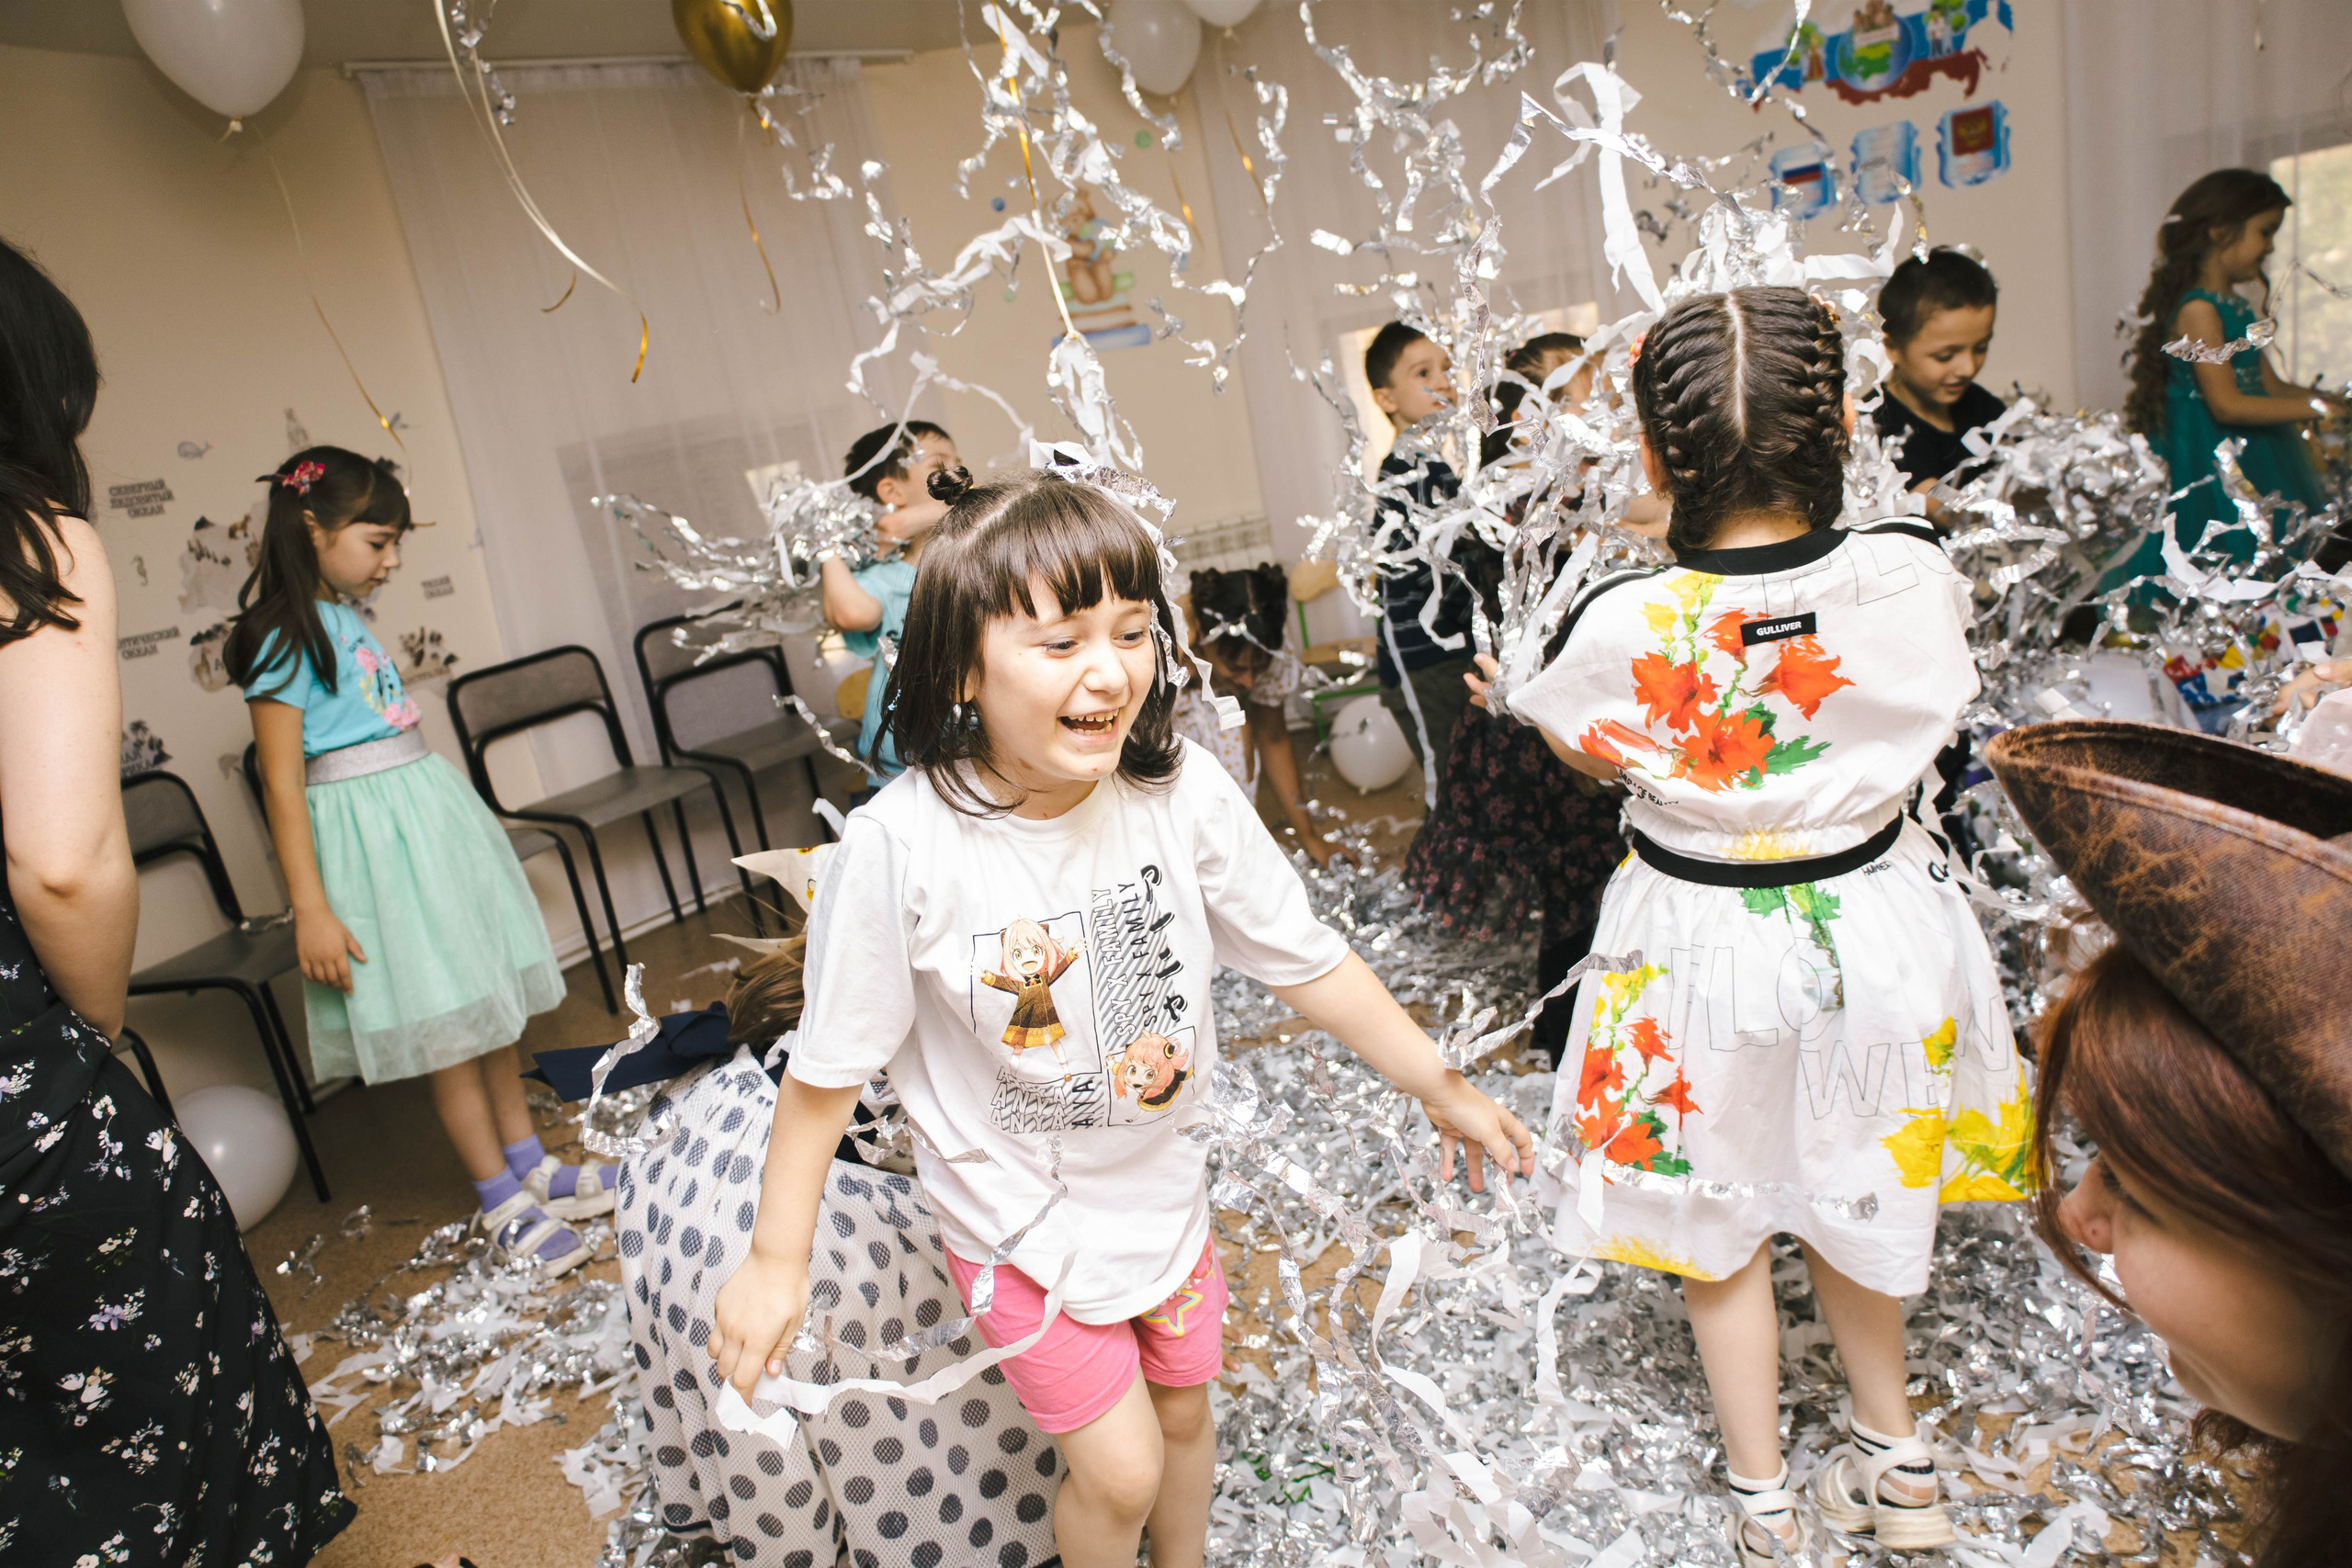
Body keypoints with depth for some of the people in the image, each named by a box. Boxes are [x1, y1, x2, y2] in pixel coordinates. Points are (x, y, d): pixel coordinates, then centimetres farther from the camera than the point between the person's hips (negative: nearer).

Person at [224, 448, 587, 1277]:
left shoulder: (346, 620, 11)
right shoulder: (285, 638, -14)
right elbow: (282, 783, -17)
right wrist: (310, 909, -20)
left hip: (427, 812, 8)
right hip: (368, 833, -8)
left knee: (491, 999, 14)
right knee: (446, 1029, 0)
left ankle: (527, 1163, 27)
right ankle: (503, 1204, 13)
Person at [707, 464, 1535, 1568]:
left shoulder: (1184, 792, -21)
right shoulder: (901, 846, -29)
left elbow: (1305, 960, -7)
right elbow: (829, 1068, -16)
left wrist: (1441, 1086, 0)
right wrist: (776, 1260, -9)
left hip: (1162, 1180, 4)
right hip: (1019, 1215, -3)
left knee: (1183, 1409, 24)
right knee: (1119, 1471, 6)